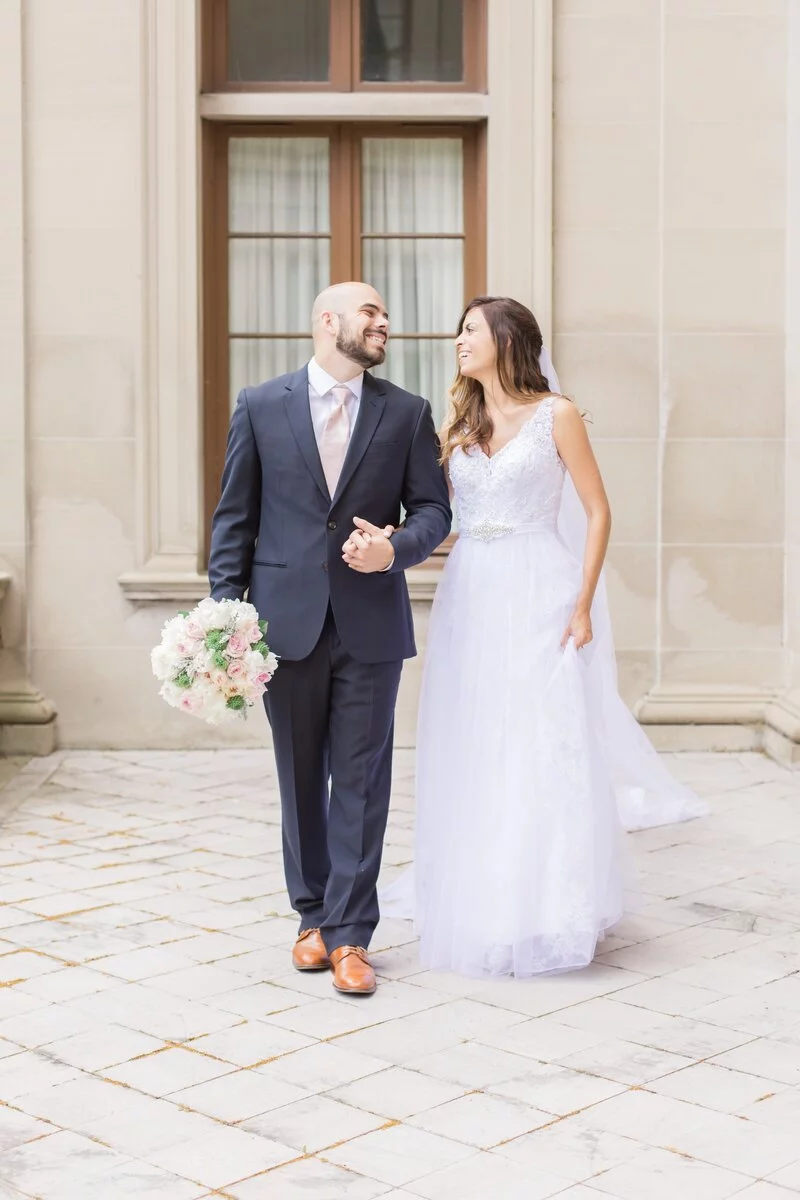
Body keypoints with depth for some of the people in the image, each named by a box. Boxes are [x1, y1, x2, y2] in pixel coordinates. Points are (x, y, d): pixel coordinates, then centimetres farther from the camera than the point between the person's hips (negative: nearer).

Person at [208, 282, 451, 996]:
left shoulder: (407, 413, 6)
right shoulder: (260, 406, 4)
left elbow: (432, 508, 7)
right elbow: (235, 516, 4)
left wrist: (396, 549, -15)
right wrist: (226, 612, -3)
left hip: (371, 624, 0)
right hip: (286, 621, 0)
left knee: (360, 780, 1)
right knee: (301, 779, 10)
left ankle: (350, 933, 6)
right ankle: (314, 916, 25)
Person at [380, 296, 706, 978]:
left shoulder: (555, 415, 0)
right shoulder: (459, 424, 13)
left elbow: (598, 512, -3)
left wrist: (583, 605, -9)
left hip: (537, 596, -5)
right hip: (469, 597, 5)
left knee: (543, 751, -5)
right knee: (472, 754, 6)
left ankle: (547, 906, 4)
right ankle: (477, 900, 16)